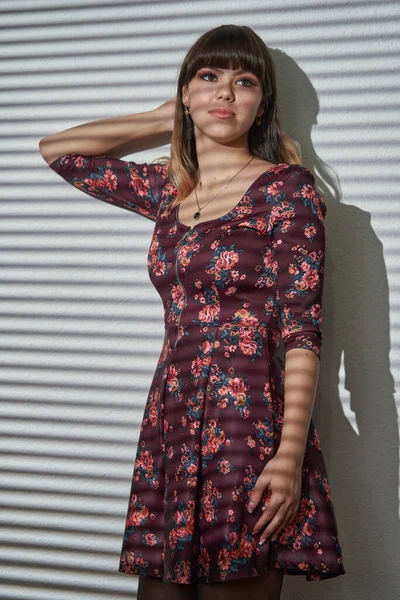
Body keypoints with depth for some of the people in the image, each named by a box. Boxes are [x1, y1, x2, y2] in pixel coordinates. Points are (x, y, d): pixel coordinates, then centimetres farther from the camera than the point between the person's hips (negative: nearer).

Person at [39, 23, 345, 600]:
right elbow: (57, 150, 26)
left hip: (250, 428, -5)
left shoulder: (286, 186, -2)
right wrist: (165, 121, 20)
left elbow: (302, 327, -9)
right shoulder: (167, 188, 13)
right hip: (171, 424, 5)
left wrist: (291, 453, -18)